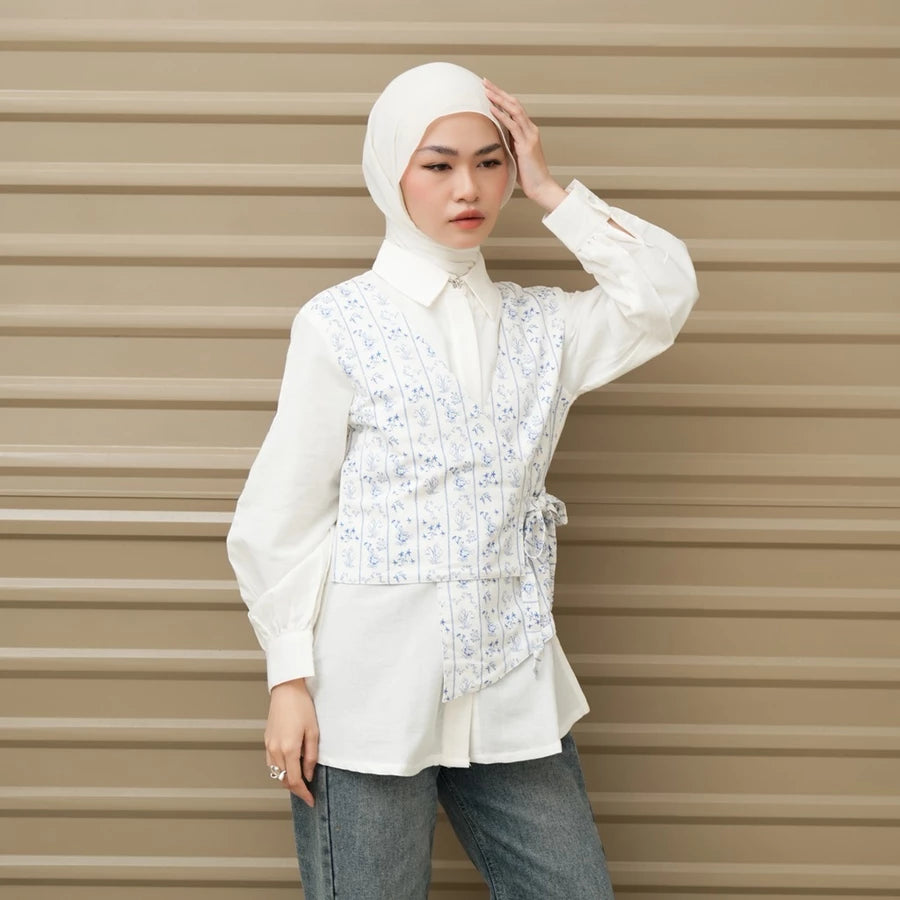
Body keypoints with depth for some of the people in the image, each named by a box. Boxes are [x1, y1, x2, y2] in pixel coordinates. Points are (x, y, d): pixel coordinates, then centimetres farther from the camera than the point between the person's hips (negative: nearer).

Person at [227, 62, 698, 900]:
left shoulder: (539, 325, 11)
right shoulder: (339, 323, -2)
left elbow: (663, 294, -3)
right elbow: (284, 515, -3)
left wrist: (550, 191, 0)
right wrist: (289, 679, -7)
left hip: (512, 691, 4)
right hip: (370, 696, -4)